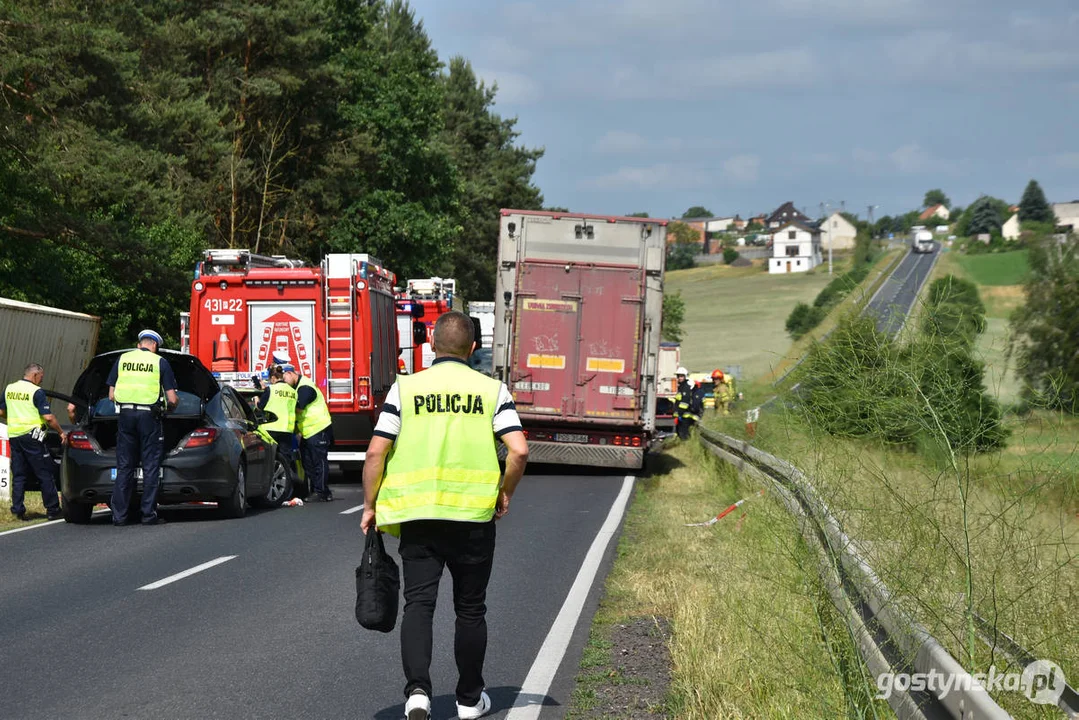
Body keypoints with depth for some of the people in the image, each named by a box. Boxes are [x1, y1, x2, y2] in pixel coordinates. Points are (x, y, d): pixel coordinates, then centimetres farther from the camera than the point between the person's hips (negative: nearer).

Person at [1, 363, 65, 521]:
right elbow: (48, 417, -15)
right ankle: (52, 510, 2)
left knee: (18, 475, 12)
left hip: (13, 435, 6)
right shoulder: (36, 392, -10)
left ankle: (17, 509, 6)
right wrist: (61, 433, -3)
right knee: (46, 475, 1)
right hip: (31, 435, -6)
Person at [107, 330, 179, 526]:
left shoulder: (122, 359, 10)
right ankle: (149, 514, 1)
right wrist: (175, 402, 22)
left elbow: (111, 395, 9)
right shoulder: (160, 362, 2)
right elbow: (172, 399, 0)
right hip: (149, 415, -3)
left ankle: (119, 515, 6)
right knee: (151, 466, 3)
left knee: (124, 466, 8)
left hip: (125, 414, 3)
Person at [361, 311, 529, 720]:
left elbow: (376, 452, -3)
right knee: (470, 609, 12)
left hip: (418, 516, 0)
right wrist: (504, 495, 7)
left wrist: (369, 507, 7)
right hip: (474, 517, 0)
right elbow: (519, 451, -9)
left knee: (418, 603, 2)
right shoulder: (492, 390, 1)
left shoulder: (405, 388, 1)